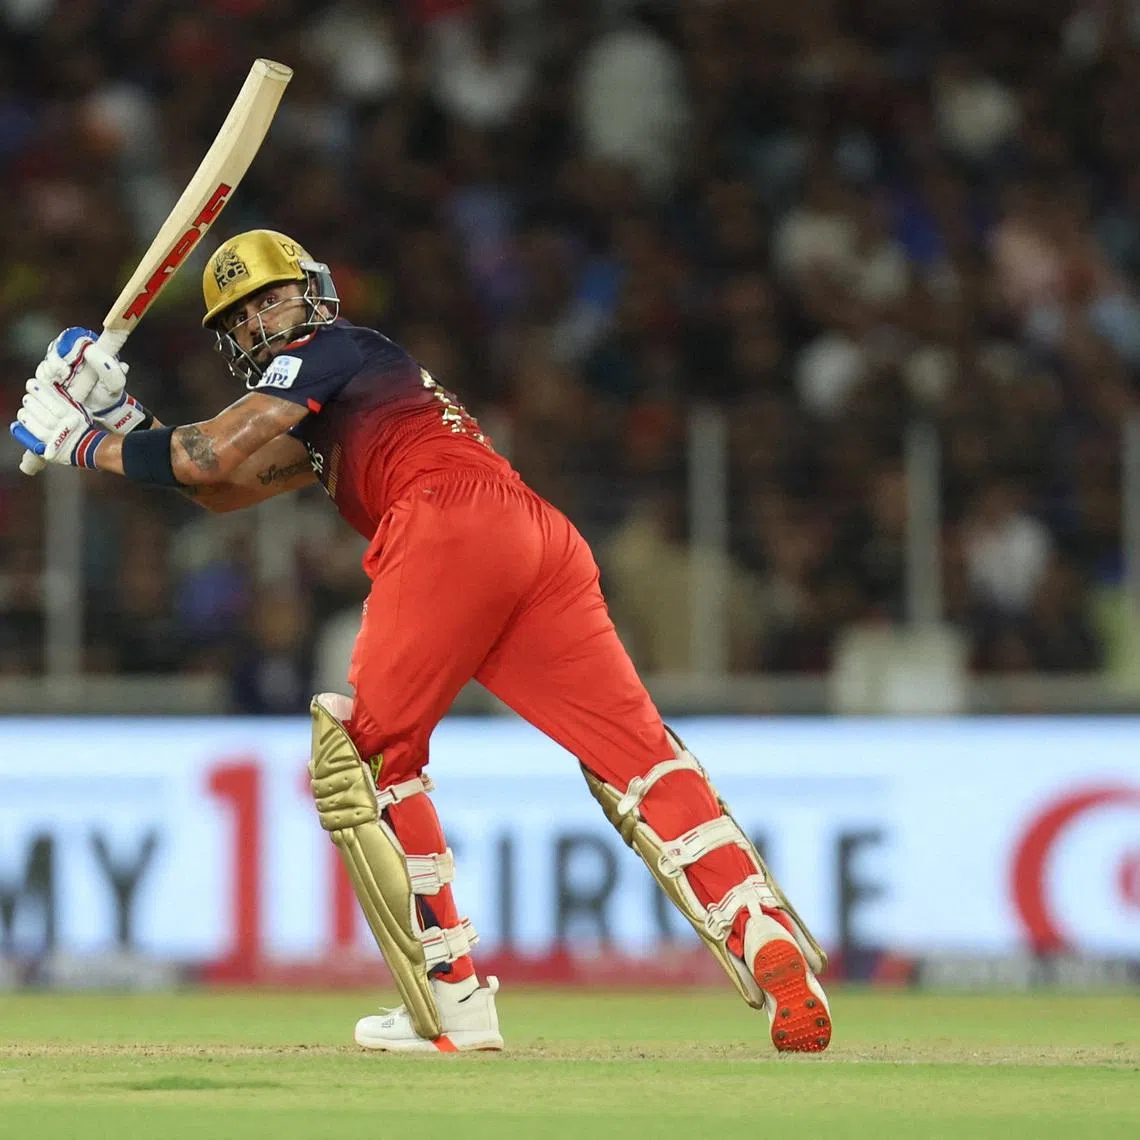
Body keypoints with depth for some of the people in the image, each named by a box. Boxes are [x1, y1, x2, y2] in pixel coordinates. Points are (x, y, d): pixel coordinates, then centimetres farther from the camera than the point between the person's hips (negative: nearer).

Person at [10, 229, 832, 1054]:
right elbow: (225, 489, 37)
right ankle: (770, 946, -20)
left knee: (366, 753, 4)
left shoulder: (329, 349, 17)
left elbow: (209, 458, 8)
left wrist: (90, 446, 19)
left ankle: (451, 997, -4)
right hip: (542, 536, 8)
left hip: (449, 523, -8)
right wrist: (126, 420, 33)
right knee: (640, 756, -3)